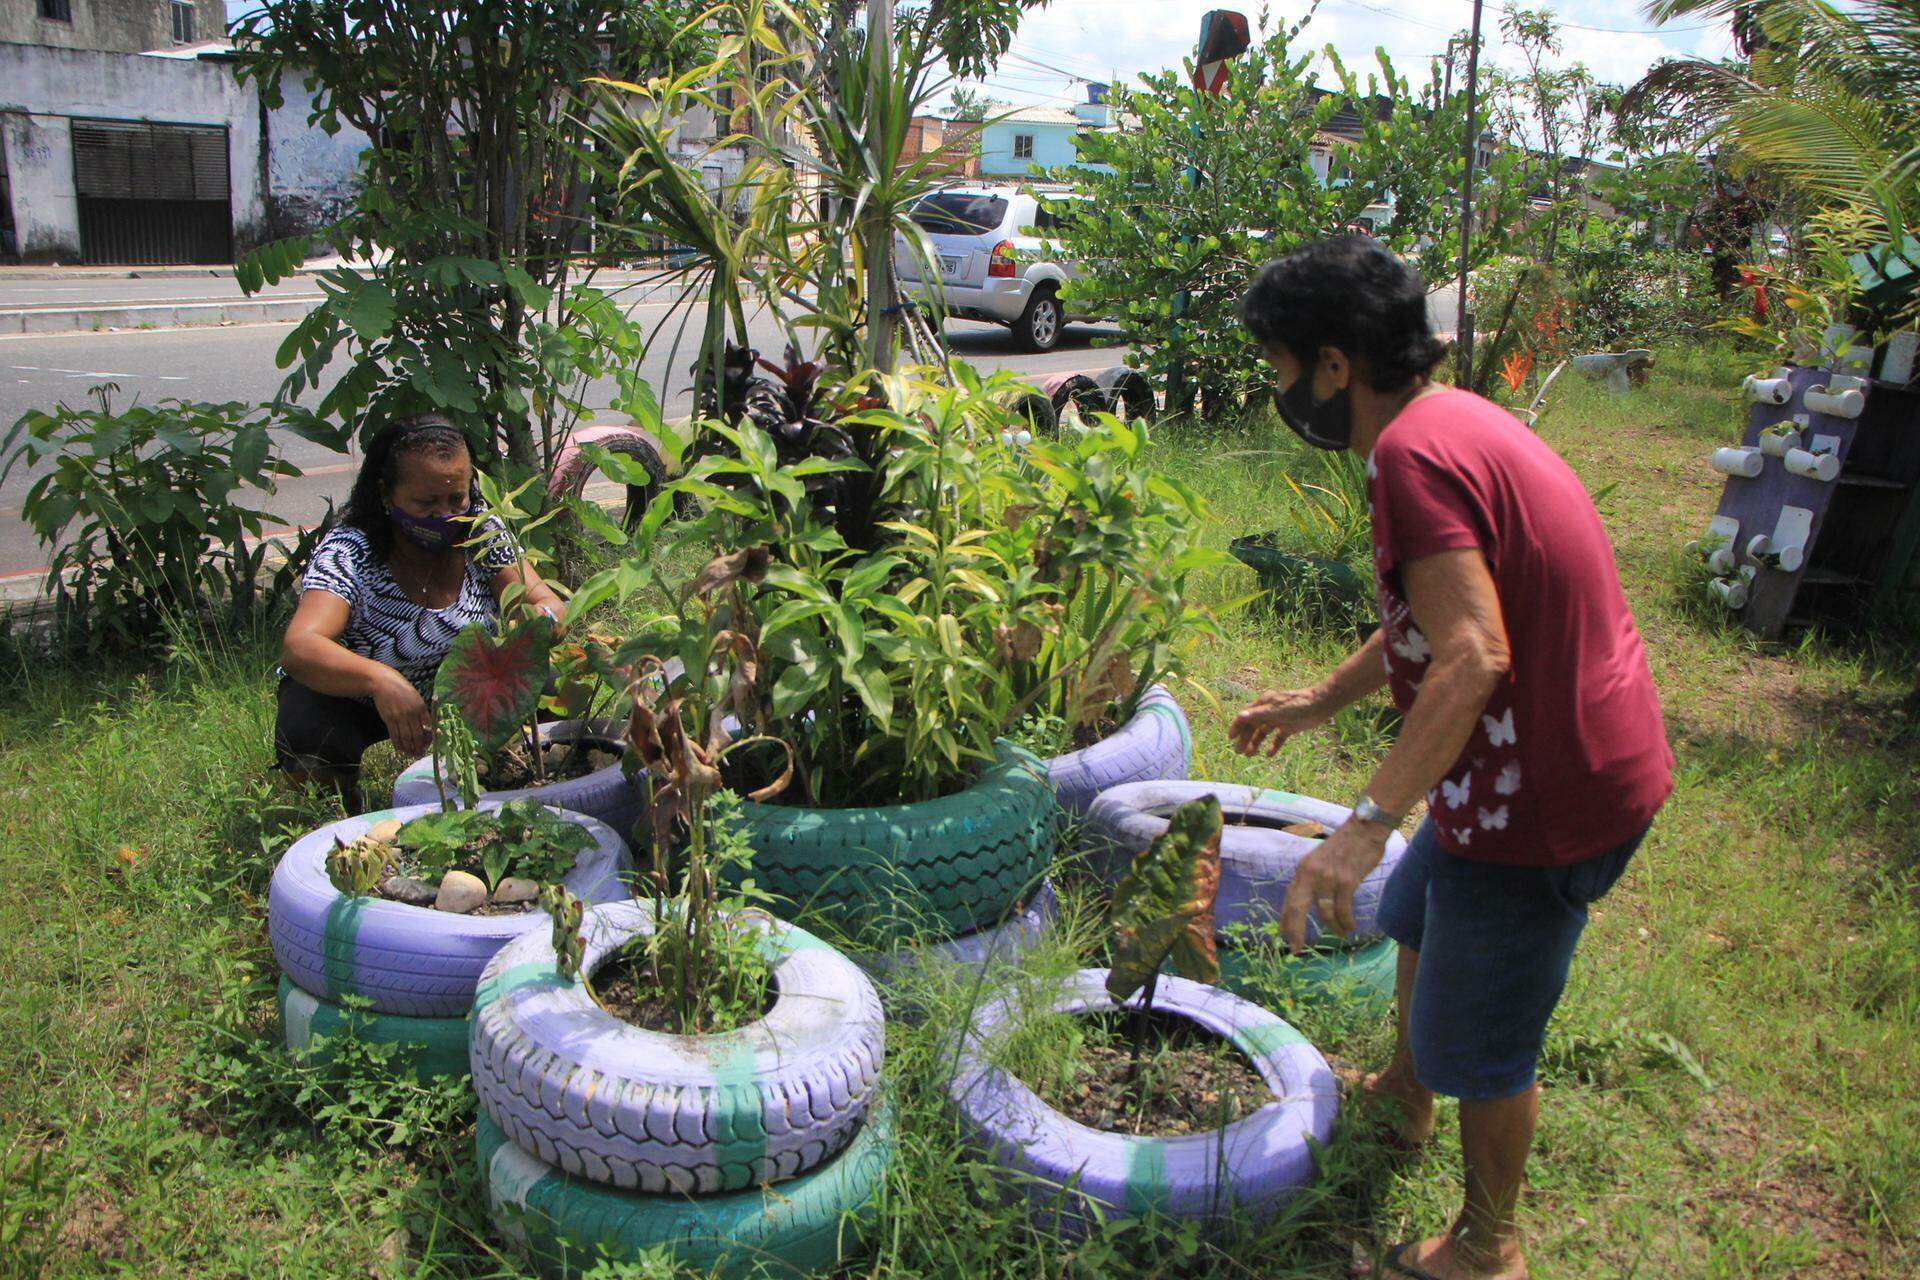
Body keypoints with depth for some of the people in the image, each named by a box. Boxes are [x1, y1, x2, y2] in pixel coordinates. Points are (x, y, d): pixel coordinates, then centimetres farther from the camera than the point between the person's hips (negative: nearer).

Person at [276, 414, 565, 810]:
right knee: (309, 733, -34)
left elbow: (548, 604, -18)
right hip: (355, 699, -2)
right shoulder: (348, 552, -27)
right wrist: (380, 679, -60)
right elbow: (299, 648, -40)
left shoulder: (482, 533, -14)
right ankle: (342, 796, 3)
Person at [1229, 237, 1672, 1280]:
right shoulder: (1452, 419, 7)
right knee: (1418, 912, 31)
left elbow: (1473, 658, -34)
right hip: (1591, 753, 11)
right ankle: (1404, 1094, 56)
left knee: (1480, 1039, 8)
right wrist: (1319, 701, 23)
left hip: (1545, 794, -10)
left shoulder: (1415, 452, -25)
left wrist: (1366, 823, -36)